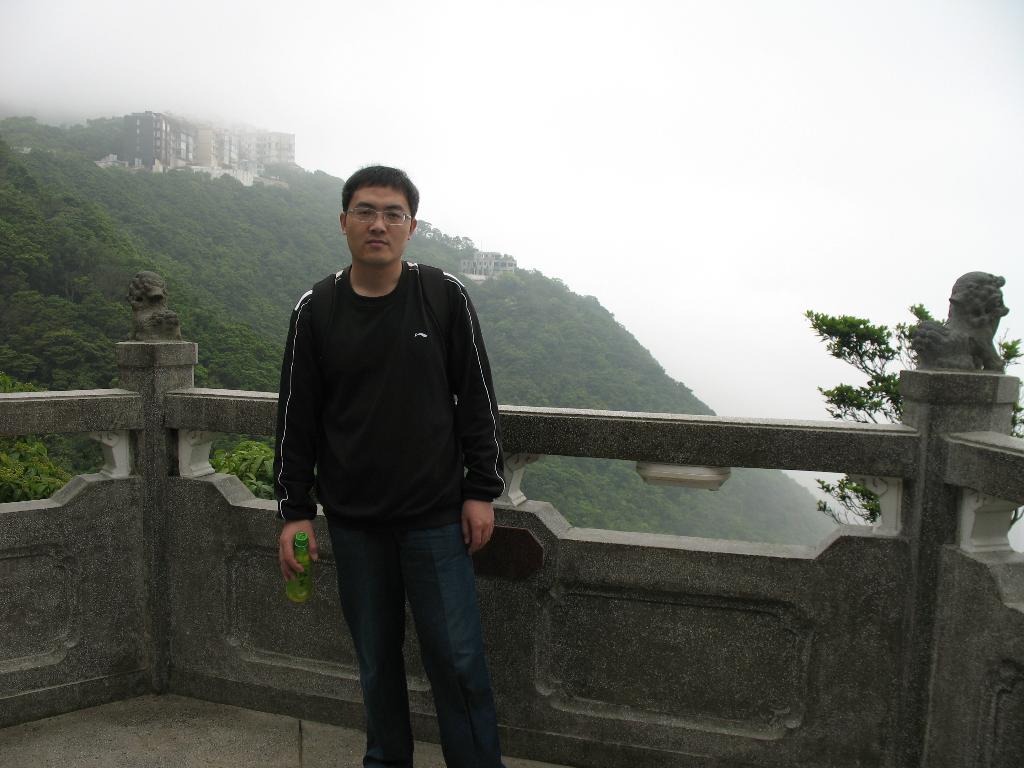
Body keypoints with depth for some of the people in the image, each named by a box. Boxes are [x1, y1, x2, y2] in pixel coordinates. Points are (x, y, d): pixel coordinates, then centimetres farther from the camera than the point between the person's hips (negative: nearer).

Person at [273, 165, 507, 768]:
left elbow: (478, 398, 1)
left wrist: (482, 491, -1)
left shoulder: (445, 297, -3)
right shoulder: (315, 311, 1)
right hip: (353, 521, 2)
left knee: (457, 658, 2)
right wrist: (295, 511, 2)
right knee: (377, 658, 14)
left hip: (437, 515, -1)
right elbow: (296, 420, 5)